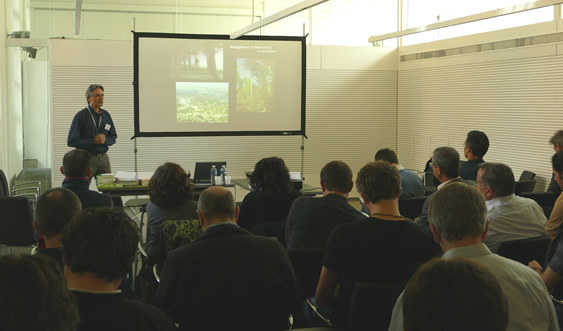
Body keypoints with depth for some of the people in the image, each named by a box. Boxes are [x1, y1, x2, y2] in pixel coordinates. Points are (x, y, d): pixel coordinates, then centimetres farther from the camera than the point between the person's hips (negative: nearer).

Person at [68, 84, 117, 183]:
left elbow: (113, 137, 16)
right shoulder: (81, 116, -6)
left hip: (103, 157, 4)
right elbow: (71, 142, -10)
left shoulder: (106, 115, 9)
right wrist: (94, 141, -15)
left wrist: (105, 140, -7)